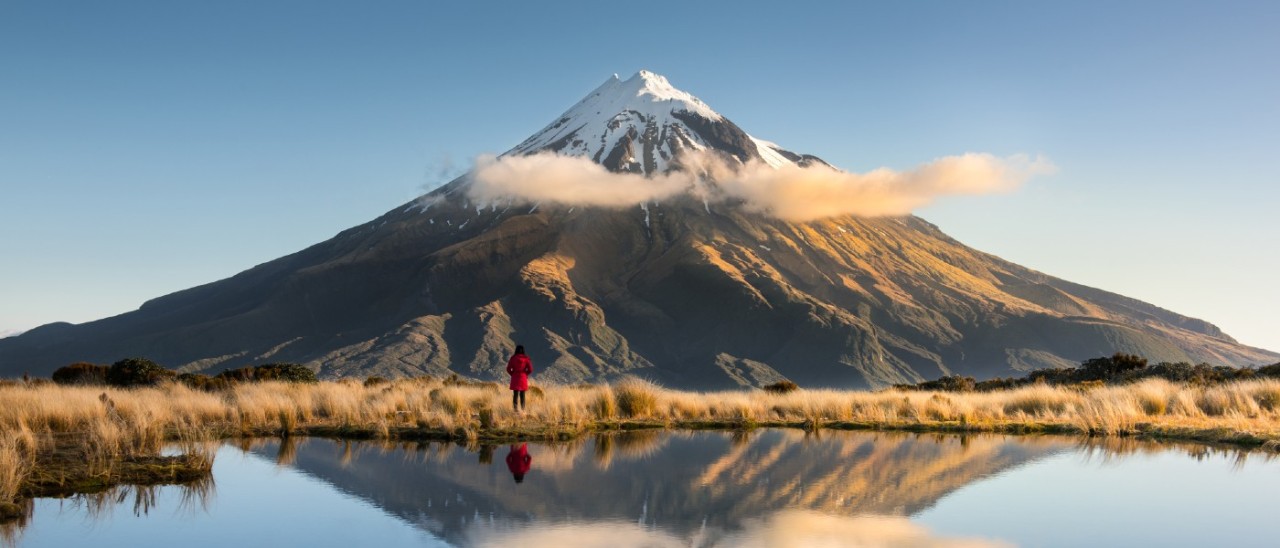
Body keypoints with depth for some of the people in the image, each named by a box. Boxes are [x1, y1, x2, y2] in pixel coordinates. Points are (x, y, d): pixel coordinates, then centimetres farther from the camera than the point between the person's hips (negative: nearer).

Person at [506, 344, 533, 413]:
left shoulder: (513, 358, -4)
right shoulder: (526, 358, -5)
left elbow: (508, 369, -4)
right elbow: (530, 369, -7)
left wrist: (513, 374, 11)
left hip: (515, 378, 0)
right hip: (523, 378, 0)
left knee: (515, 394, 3)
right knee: (522, 395, 10)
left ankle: (516, 409, -5)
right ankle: (522, 409, 10)